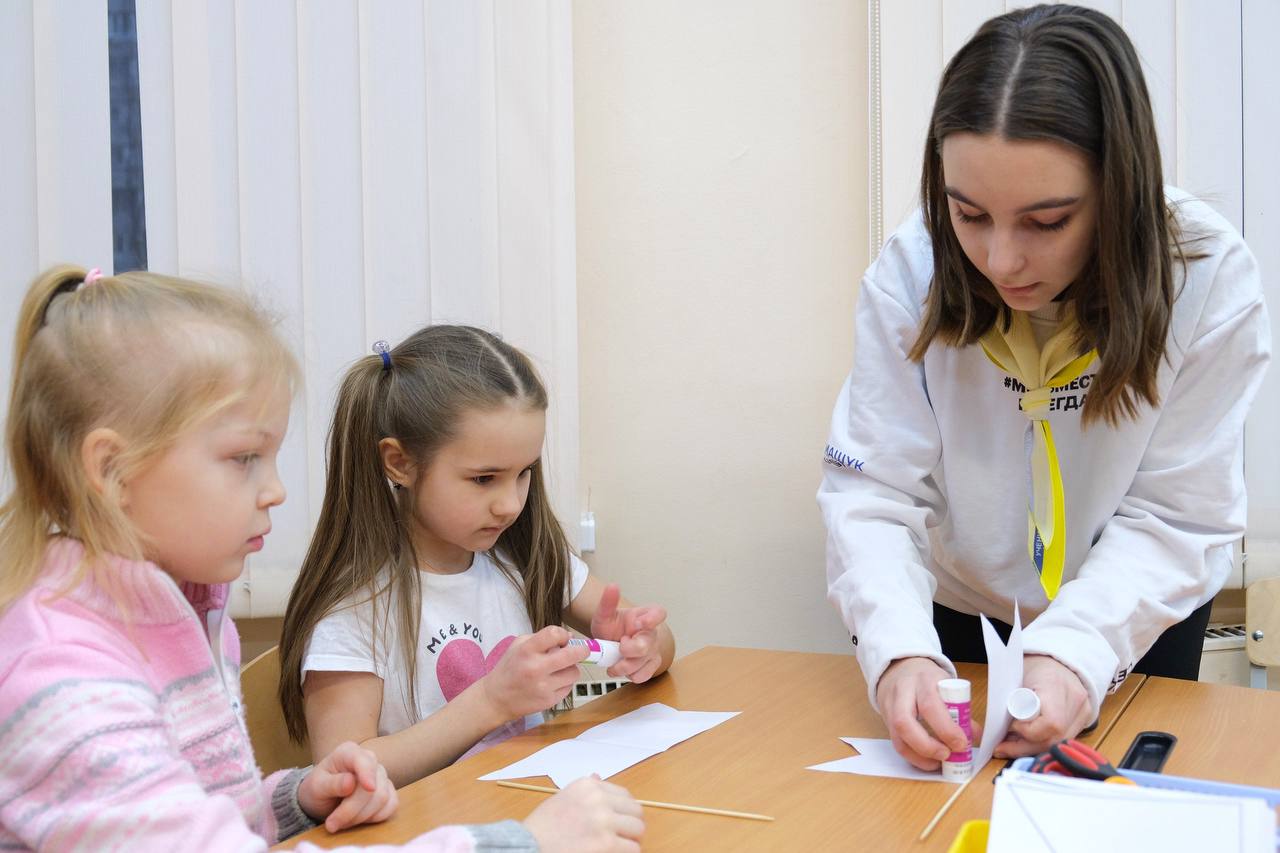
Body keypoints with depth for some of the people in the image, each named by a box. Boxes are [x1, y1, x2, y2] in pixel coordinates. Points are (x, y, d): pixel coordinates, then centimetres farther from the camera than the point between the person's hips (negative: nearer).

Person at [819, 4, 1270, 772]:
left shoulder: (1211, 283, -26)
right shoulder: (911, 276, -25)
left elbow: (1174, 519, -23)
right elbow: (874, 493, -25)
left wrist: (1073, 652, -39)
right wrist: (899, 650, -42)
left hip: (1137, 624, 0)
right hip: (958, 614, 0)